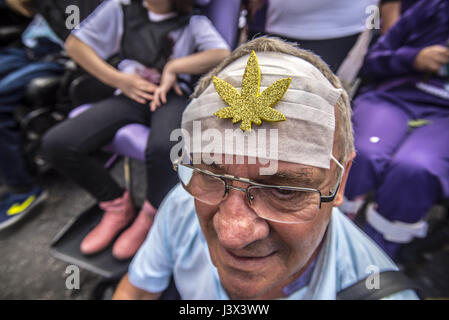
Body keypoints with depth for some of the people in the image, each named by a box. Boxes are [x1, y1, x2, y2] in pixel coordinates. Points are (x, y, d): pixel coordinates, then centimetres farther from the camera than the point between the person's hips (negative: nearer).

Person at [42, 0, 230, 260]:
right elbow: (75, 43, 16)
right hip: (130, 95, 4)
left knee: (162, 148, -38)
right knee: (57, 143, -16)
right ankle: (118, 206, 5)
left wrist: (173, 67, -8)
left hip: (171, 96, -3)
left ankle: (149, 219, -7)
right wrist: (119, 79, 1)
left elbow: (223, 55, -5)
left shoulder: (193, 21, 14)